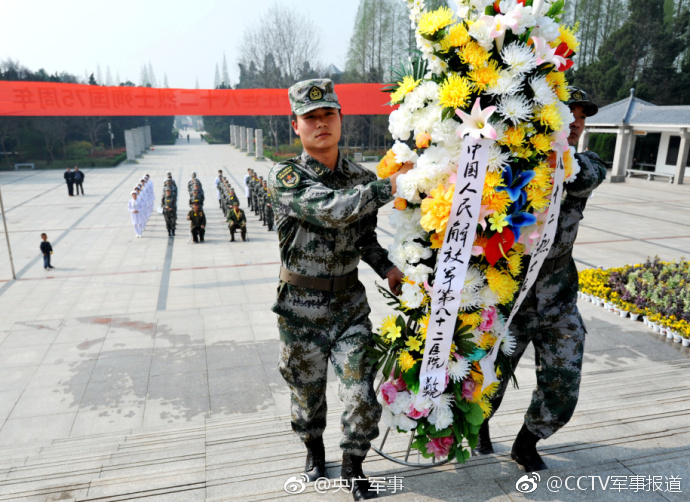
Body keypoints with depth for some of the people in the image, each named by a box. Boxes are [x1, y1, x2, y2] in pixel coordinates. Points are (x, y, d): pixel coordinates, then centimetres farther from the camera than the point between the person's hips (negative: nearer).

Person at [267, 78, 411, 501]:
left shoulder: (362, 179, 2)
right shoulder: (285, 177, -13)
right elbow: (332, 209, -31)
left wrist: (388, 268, -4)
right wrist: (393, 184, -29)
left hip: (350, 302, 3)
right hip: (302, 308, -2)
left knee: (362, 397, 0)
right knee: (307, 394, 16)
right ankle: (315, 450, 48)